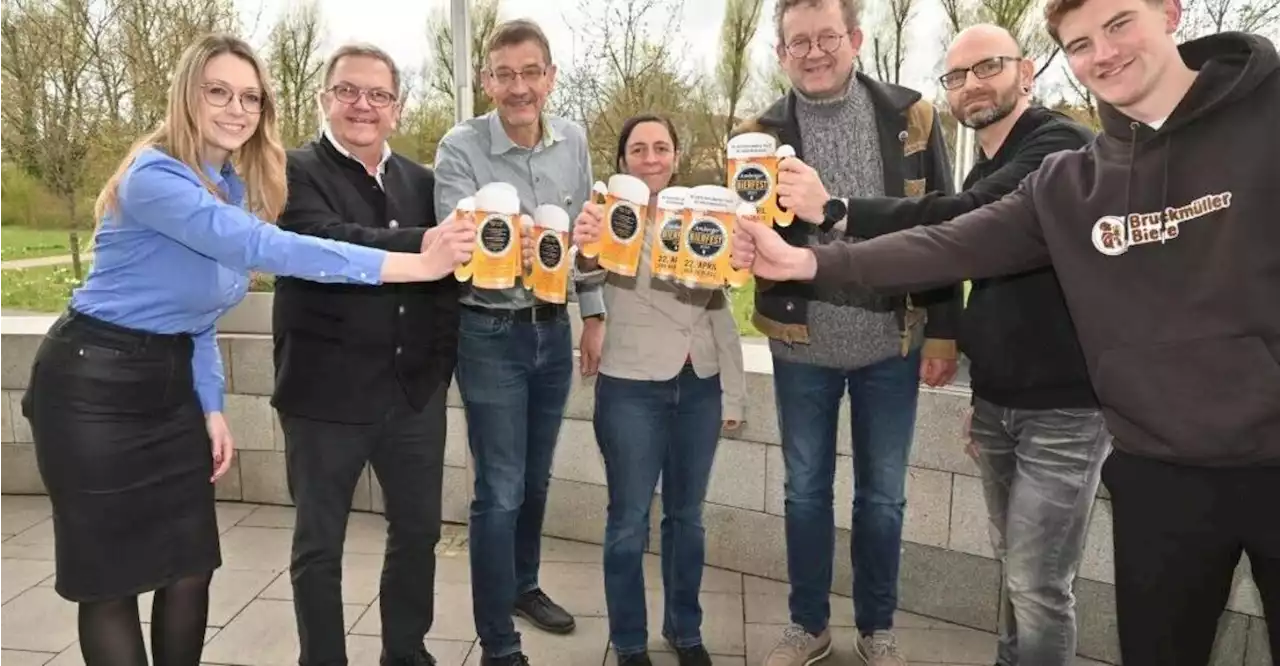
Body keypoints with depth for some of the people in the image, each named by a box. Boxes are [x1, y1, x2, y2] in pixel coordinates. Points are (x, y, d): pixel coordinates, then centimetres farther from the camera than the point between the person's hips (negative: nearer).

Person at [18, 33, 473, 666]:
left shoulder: (237, 186, 5)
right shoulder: (155, 176, -22)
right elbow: (265, 247, -38)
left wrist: (211, 407, 6)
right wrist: (411, 264, -44)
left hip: (170, 382, 7)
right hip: (93, 385, -7)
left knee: (191, 567, 7)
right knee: (111, 574, 5)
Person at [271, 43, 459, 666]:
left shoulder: (422, 181, 10)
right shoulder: (293, 171, -6)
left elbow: (445, 269, 11)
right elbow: (326, 243, -24)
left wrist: (442, 354, -5)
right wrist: (424, 243, -33)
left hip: (416, 388, 5)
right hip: (326, 391, -4)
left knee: (419, 531, 16)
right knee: (319, 546, 10)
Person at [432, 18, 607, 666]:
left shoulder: (573, 140, 0)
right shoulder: (460, 147, -14)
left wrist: (593, 314, 10)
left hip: (554, 329, 5)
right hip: (491, 335, -5)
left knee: (535, 477, 19)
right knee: (499, 491, 0)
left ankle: (524, 586, 43)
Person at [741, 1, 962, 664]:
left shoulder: (910, 117, -3)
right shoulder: (760, 134, -4)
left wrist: (943, 333, -2)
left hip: (890, 345, 0)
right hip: (802, 346, 0)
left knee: (882, 496, 13)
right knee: (806, 490, 13)